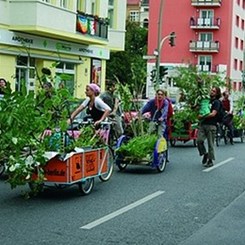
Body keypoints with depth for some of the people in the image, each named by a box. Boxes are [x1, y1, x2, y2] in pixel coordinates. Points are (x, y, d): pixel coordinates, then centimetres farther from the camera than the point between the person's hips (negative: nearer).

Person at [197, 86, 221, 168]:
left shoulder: (216, 102, -2)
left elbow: (213, 114, -14)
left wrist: (203, 116, -17)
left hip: (211, 125, -5)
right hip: (202, 124, 5)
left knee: (210, 143, 0)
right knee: (199, 140, -9)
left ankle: (210, 160, 10)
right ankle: (205, 154, 15)